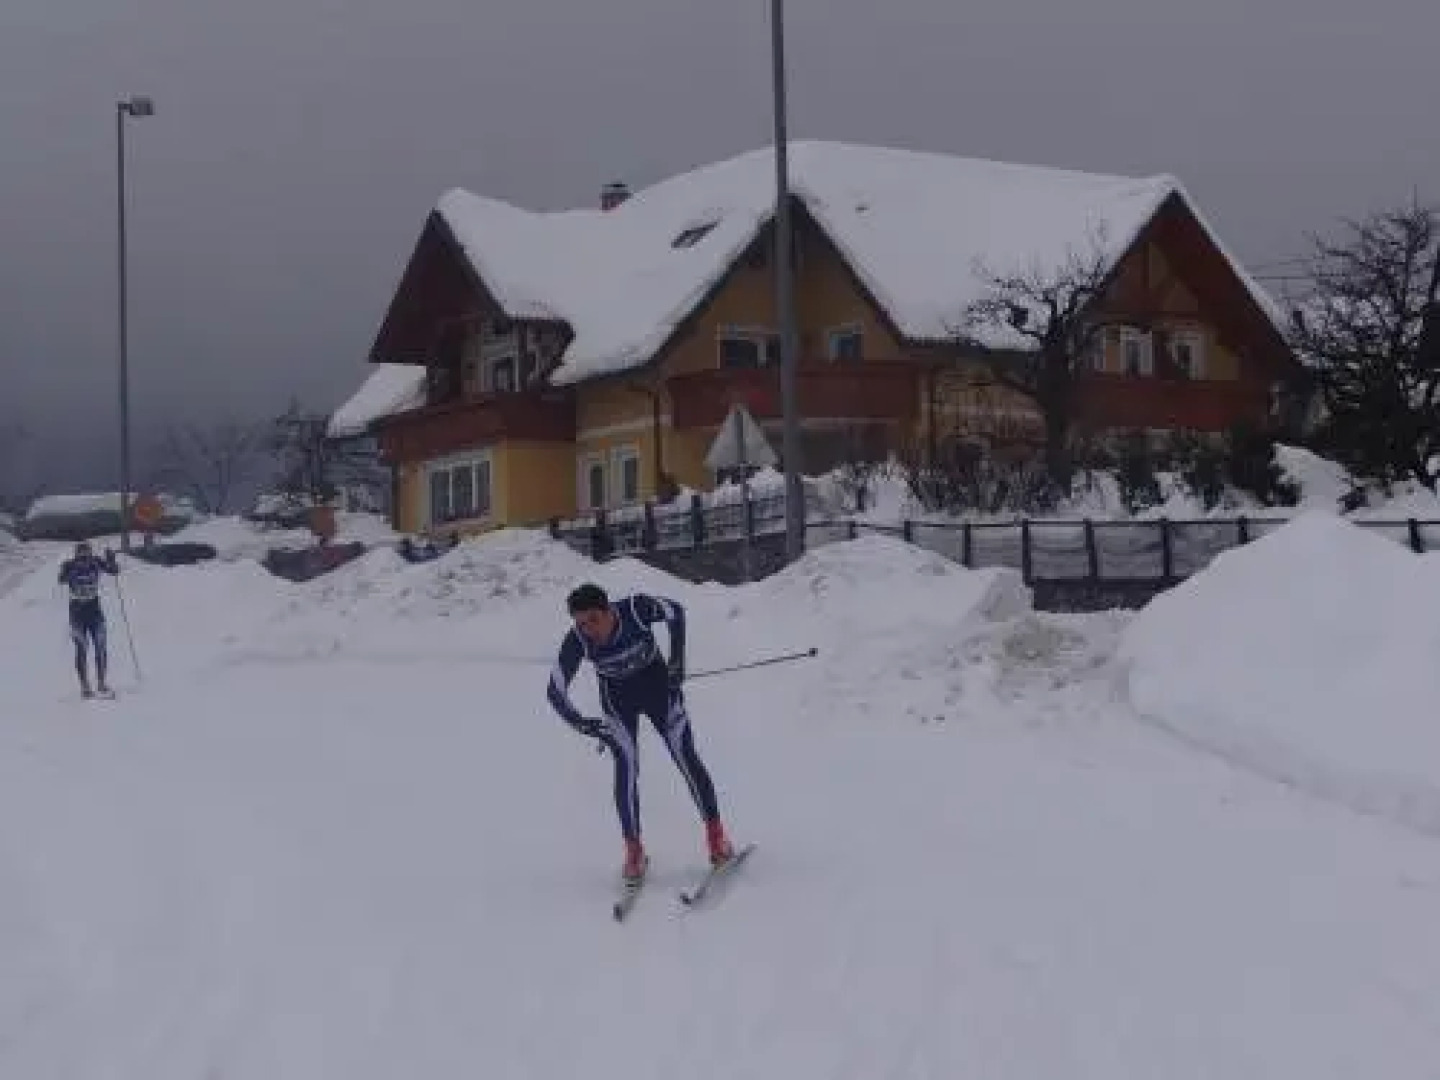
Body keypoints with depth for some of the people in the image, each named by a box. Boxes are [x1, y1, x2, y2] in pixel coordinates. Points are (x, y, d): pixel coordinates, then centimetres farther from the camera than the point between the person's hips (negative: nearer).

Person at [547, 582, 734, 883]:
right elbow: (555, 691, -21)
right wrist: (579, 723, -36)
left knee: (685, 755, -7)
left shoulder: (636, 609, -31)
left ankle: (716, 835, 6)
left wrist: (677, 663, -15)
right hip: (618, 698, 0)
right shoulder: (577, 642, -27)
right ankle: (634, 851, -5)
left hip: (658, 684, 0)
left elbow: (676, 612, -11)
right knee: (626, 765, -15)